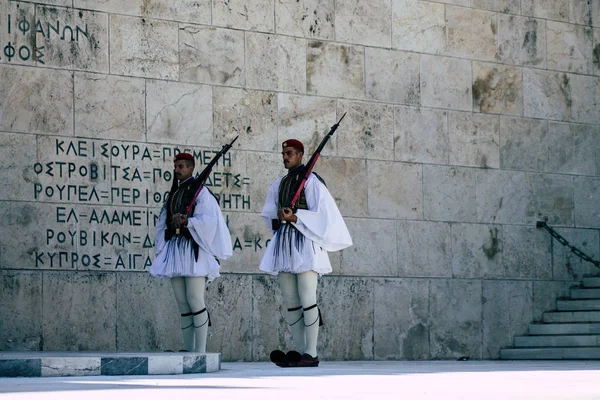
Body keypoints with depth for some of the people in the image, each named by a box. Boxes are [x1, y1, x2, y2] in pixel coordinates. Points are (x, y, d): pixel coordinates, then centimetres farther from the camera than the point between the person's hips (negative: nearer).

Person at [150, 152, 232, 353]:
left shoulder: (201, 192, -1)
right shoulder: (173, 194, 20)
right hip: (174, 249, 7)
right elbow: (163, 222, 22)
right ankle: (188, 351, 7)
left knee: (194, 300, -13)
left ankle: (200, 351, -12)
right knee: (182, 303, 5)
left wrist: (187, 222, -27)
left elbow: (209, 219, -14)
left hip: (192, 250, -7)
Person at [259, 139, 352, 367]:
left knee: (307, 298, -12)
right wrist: (279, 218, 2)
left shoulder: (310, 180, -3)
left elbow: (319, 213, -9)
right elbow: (268, 213, 21)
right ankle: (299, 352, 7)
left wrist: (294, 218, -17)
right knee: (290, 300, 5)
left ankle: (311, 354, -12)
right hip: (284, 243, 8)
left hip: (304, 244, -8)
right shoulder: (280, 184, 19)